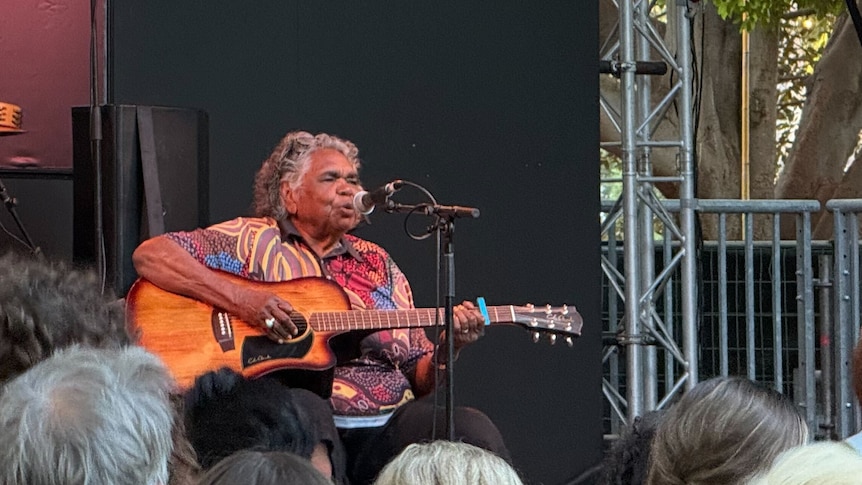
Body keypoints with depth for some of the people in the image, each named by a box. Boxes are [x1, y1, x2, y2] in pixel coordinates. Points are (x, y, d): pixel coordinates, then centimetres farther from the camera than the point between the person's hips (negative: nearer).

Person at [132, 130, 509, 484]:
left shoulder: (376, 263, 23)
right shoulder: (256, 242, 8)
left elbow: (420, 377, 22)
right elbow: (150, 255, -5)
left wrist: (447, 348, -2)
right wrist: (238, 299, -17)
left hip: (388, 426, 5)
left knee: (475, 431, -23)